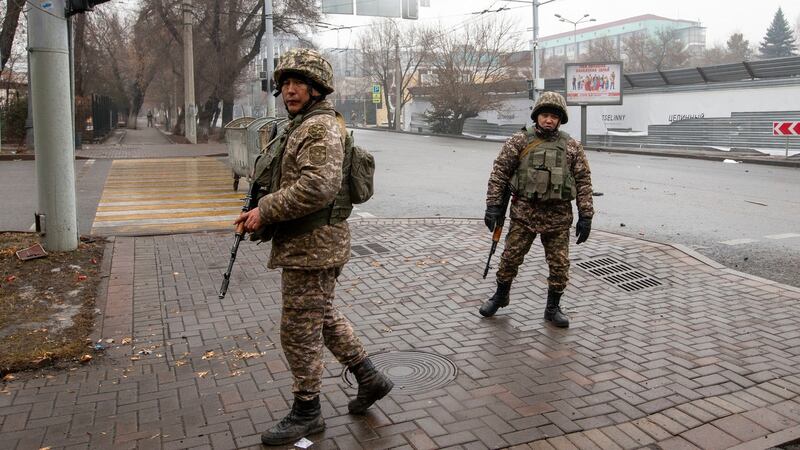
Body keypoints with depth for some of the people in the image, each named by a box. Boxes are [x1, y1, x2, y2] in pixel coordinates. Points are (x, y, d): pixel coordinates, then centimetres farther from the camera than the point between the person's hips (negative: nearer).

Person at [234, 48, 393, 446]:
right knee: (322, 315, 21)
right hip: (309, 243, 11)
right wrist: (260, 213, 9)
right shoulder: (300, 126, 16)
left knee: (300, 329, 1)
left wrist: (266, 210, -21)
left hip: (312, 246, -11)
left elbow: (318, 186, -29)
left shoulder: (321, 127, -17)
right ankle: (369, 379, 33)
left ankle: (306, 413, 18)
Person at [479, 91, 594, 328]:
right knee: (510, 257, 8)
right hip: (524, 212, -1)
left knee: (560, 264, 6)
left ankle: (553, 308, 25)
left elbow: (584, 181, 3)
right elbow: (500, 172, -1)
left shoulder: (572, 146, 3)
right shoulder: (519, 140, -1)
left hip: (558, 216, 1)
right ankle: (500, 296, 32)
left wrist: (585, 216, -1)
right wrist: (493, 205, -6)